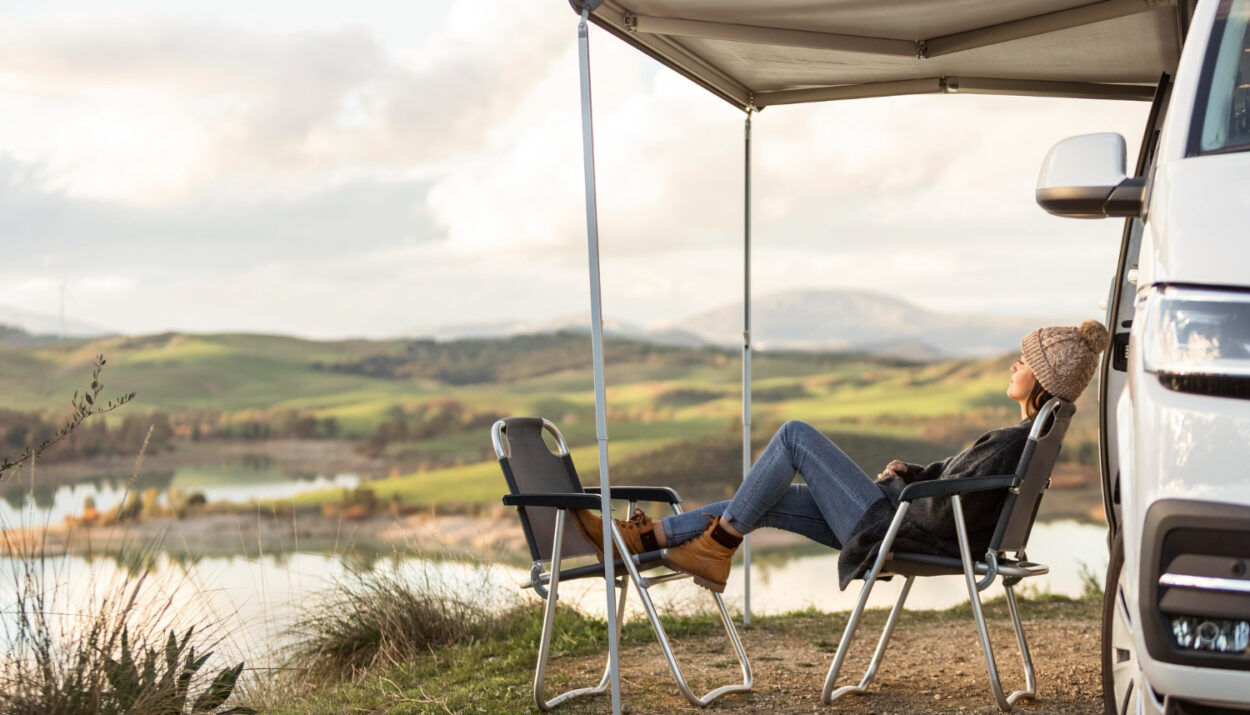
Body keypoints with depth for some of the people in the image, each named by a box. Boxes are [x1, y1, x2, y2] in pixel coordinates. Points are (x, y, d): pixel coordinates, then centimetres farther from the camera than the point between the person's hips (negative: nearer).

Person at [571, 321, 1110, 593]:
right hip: (903, 526, 9)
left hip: (892, 531, -9)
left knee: (796, 435, -6)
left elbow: (945, 513, -26)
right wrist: (909, 473, 8)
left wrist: (898, 487, -7)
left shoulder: (1016, 443, -21)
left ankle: (717, 547, 1)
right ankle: (641, 539, 15)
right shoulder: (1032, 434, 9)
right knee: (770, 501, 11)